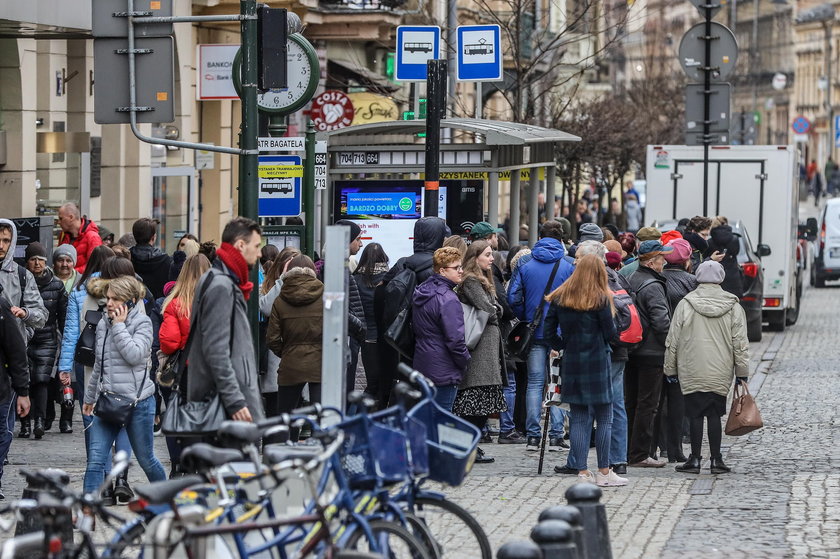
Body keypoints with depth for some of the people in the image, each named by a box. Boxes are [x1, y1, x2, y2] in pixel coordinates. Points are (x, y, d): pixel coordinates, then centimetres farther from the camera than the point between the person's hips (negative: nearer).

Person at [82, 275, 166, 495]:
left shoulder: (142, 323, -6)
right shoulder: (103, 325, 10)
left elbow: (135, 355, -22)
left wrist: (119, 326, -15)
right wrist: (90, 397, 26)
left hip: (138, 401, -4)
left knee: (146, 460, 10)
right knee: (95, 459, -8)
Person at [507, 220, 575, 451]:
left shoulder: (525, 263, 0)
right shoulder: (567, 266, -5)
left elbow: (513, 297, -3)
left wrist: (525, 318, 10)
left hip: (535, 332, 2)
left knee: (535, 382, 6)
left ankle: (533, 436, 3)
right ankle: (556, 436, 1)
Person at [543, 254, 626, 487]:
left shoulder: (560, 298, 4)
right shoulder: (601, 299, -9)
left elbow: (549, 328, 3)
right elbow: (610, 333, -8)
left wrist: (562, 346, 12)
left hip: (571, 363, 4)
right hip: (597, 361, -4)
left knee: (579, 418, 8)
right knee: (604, 418, 3)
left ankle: (582, 472, 6)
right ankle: (604, 472, 3)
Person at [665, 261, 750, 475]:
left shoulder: (685, 305, -2)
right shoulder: (733, 307, 2)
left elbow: (673, 341, 2)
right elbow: (740, 344, 4)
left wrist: (670, 369, 11)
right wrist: (741, 374, 10)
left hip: (691, 372, -1)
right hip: (720, 374, 1)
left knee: (695, 414, 3)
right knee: (714, 414, 7)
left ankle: (695, 459, 5)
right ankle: (716, 459, 4)